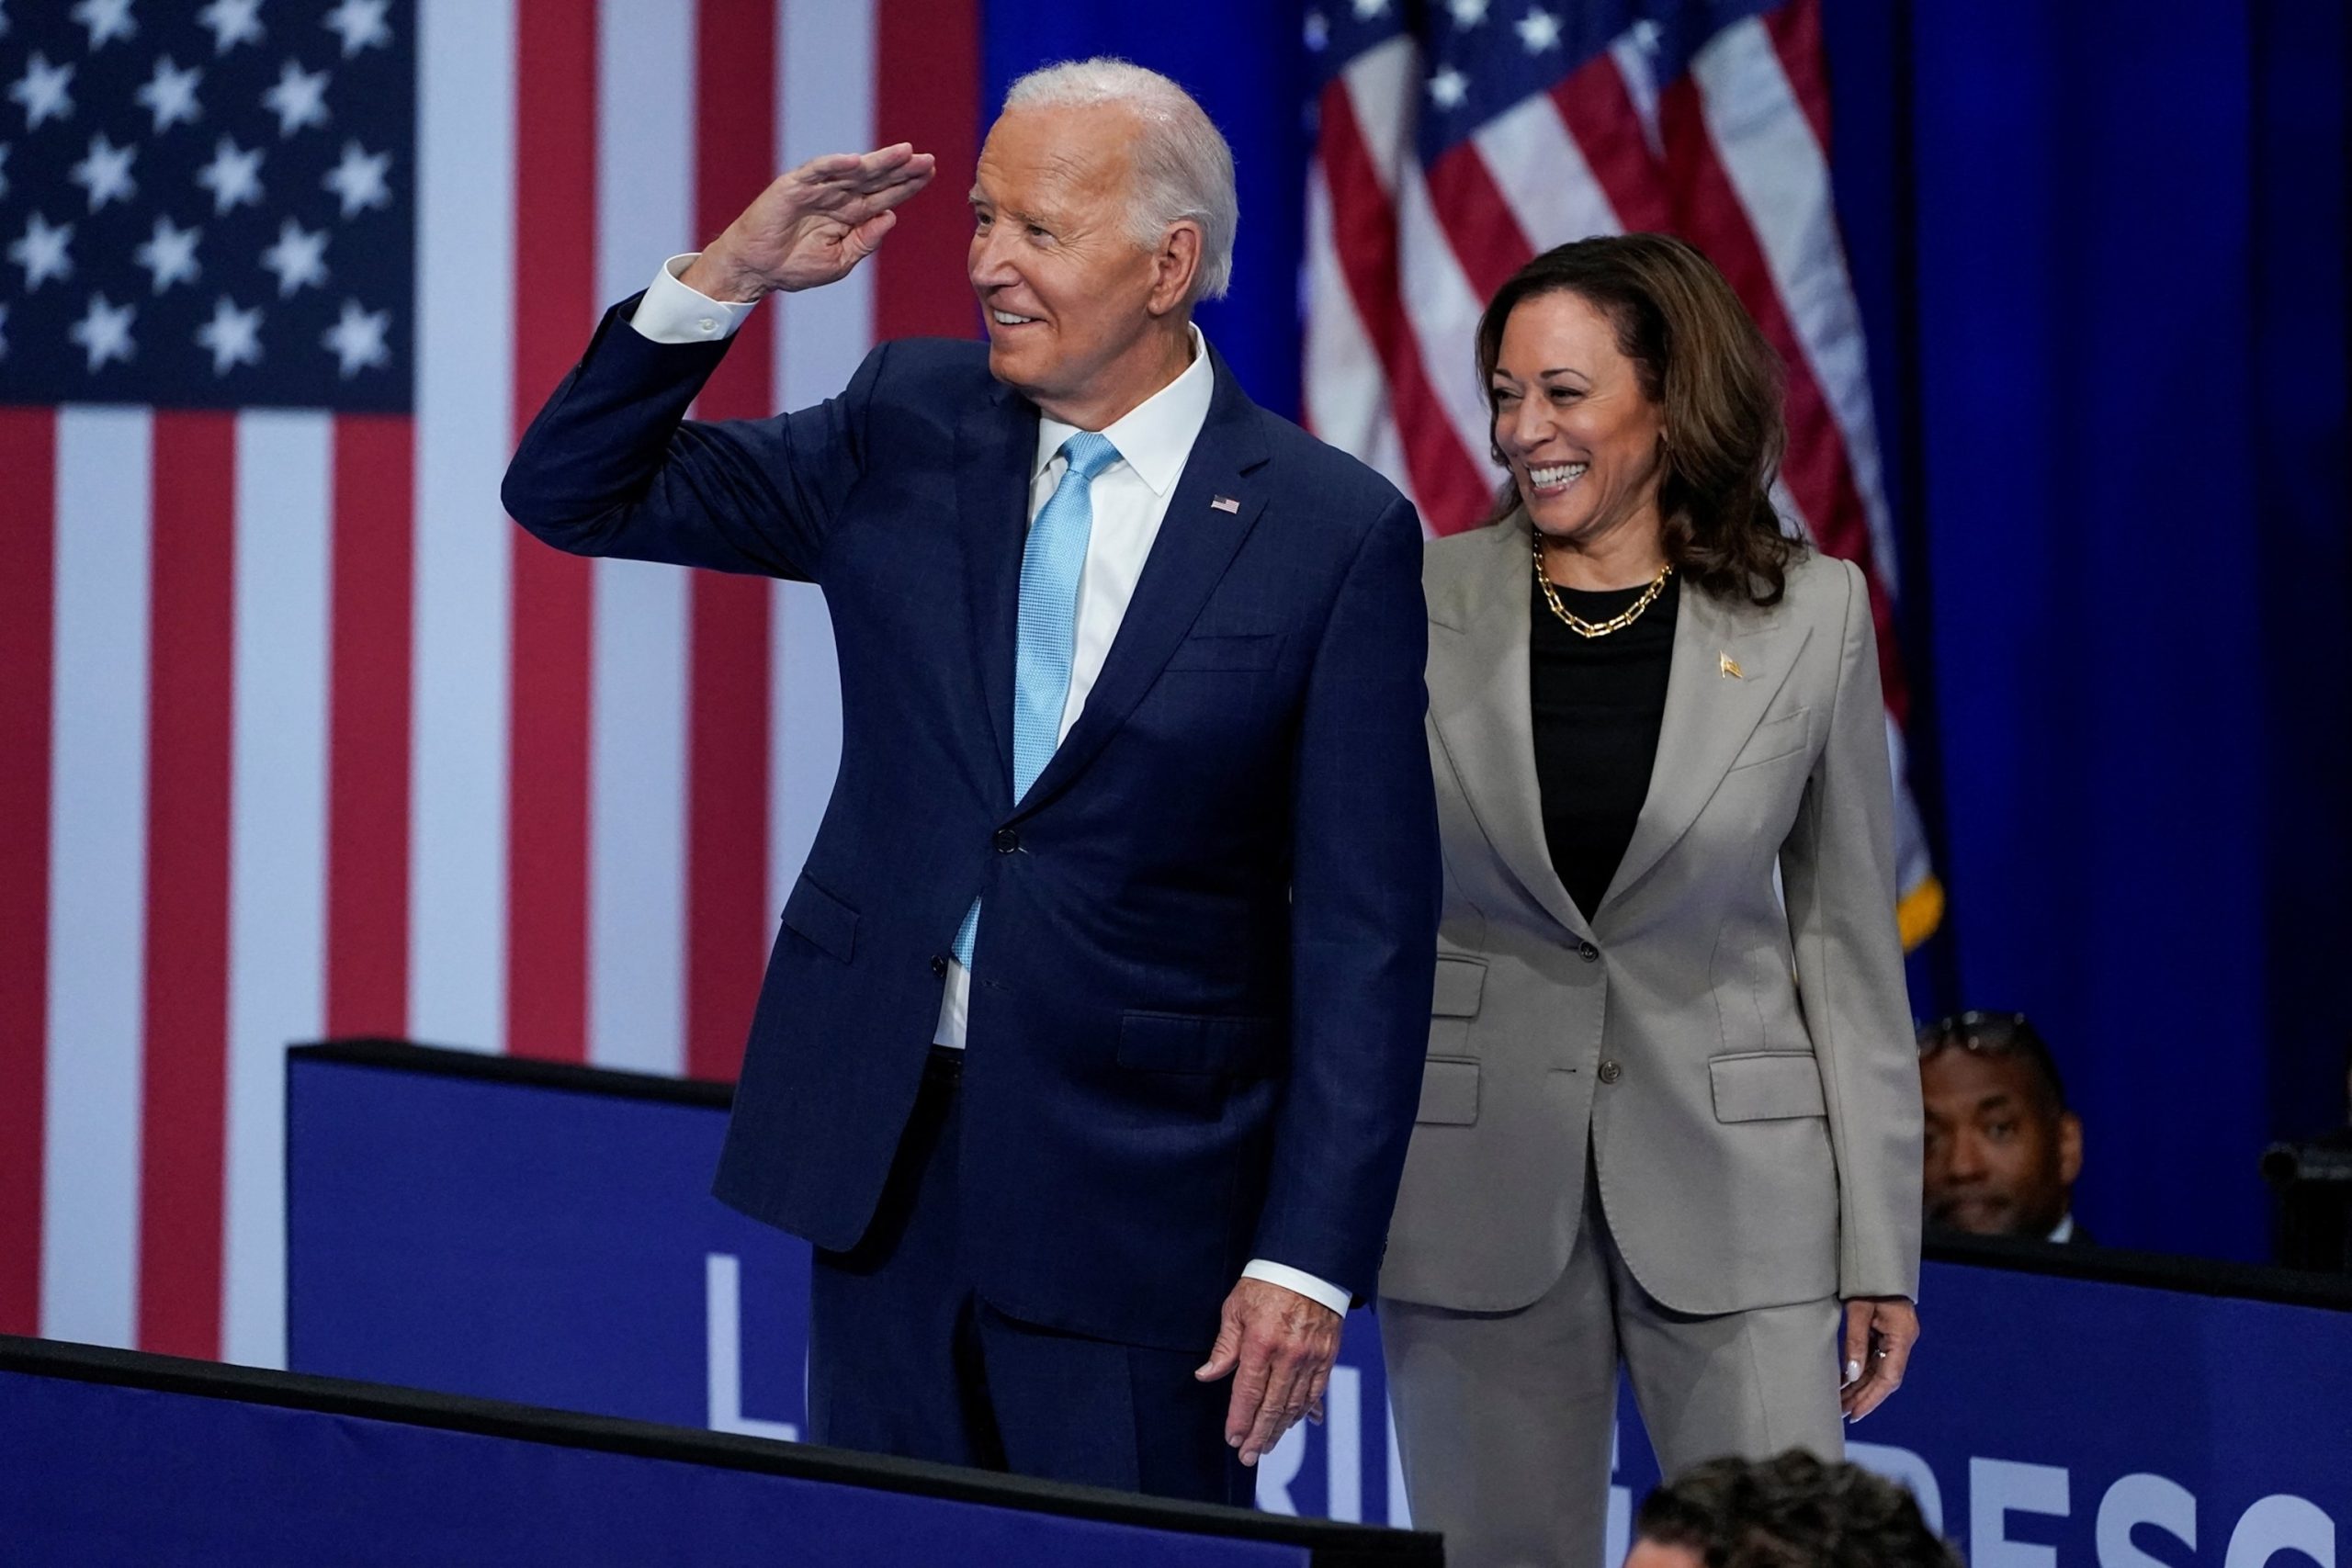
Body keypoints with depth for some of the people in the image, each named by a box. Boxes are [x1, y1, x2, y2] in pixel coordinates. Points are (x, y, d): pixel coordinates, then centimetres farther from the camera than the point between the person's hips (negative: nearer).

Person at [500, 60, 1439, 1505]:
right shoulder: (908, 428, 5)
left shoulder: (1336, 533, -6)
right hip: (883, 1141, 4)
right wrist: (728, 276, -9)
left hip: (1137, 1184, -3)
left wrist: (1311, 1260, -12)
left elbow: (1365, 935, -7)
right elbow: (575, 495, 7)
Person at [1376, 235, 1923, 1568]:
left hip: (1732, 1176, -1)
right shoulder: (1422, 607, 2)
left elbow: (1850, 940, 4)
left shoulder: (1812, 616, 1)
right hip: (1474, 1187, 1)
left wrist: (1883, 1249, 2)